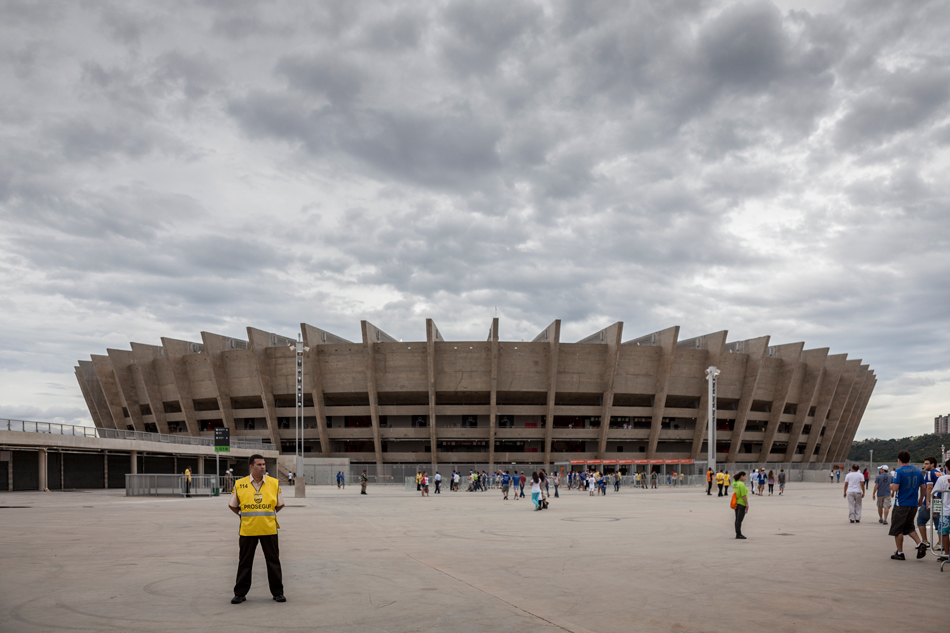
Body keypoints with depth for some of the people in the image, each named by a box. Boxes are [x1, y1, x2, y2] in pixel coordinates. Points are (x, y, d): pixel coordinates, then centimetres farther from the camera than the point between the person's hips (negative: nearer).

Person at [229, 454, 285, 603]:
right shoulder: (239, 484, 0)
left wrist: (268, 515, 9)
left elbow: (280, 505, 14)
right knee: (245, 562, 7)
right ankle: (240, 593, 18)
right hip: (247, 529, 0)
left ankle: (278, 592, 15)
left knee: (273, 561, 5)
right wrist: (243, 515, 5)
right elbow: (232, 505, 12)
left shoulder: (274, 483, 2)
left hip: (269, 529, 1)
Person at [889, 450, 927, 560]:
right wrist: (920, 499, 23)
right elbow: (923, 487, 10)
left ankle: (900, 553, 7)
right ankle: (920, 544, -1)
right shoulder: (918, 471, 7)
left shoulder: (899, 472, -13)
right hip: (914, 504, 6)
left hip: (901, 505, -6)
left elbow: (895, 488, -19)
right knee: (909, 527, 20)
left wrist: (891, 485, 3)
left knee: (897, 529, 4)